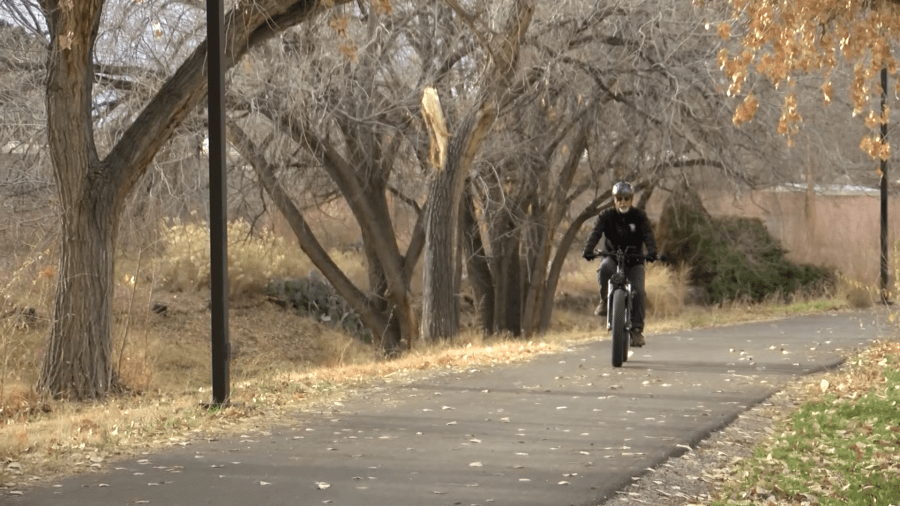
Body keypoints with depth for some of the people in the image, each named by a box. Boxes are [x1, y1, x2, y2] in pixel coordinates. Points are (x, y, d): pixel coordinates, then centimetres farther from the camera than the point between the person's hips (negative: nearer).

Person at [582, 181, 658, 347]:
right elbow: (595, 233, -17)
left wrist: (652, 252, -38)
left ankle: (637, 329, -12)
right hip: (612, 257, 0)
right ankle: (604, 301, -16)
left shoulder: (639, 216, -3)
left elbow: (648, 235, -17)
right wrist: (588, 250, -37)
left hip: (634, 260, 0)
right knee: (604, 268, -36)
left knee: (638, 292, -19)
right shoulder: (606, 216, -3)